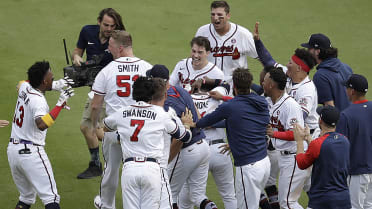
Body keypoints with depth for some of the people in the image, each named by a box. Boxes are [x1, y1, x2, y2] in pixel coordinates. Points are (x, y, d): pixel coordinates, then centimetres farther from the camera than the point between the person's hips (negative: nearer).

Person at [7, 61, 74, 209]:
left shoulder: (24, 87, 6)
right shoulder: (38, 101, -17)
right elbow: (41, 124, -36)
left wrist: (56, 85, 25)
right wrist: (60, 104, -32)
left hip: (12, 150, 8)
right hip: (31, 152, -8)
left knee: (26, 197, 20)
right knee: (51, 197, -9)